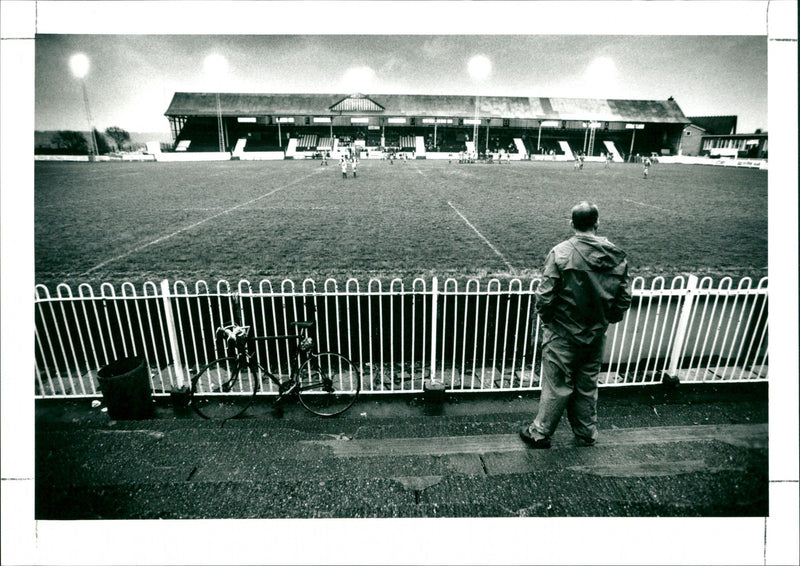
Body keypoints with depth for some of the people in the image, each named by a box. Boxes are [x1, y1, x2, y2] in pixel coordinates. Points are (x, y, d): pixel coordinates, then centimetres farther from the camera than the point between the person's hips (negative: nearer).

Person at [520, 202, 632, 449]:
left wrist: (546, 319, -1)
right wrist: (606, 320, 17)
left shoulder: (560, 253, -18)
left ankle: (540, 433, 22)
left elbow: (545, 296, -19)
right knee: (588, 386, 19)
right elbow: (624, 298, 3)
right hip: (596, 335, 5)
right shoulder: (617, 256, -2)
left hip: (563, 335, -4)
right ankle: (587, 434, 36)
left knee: (557, 386, 7)